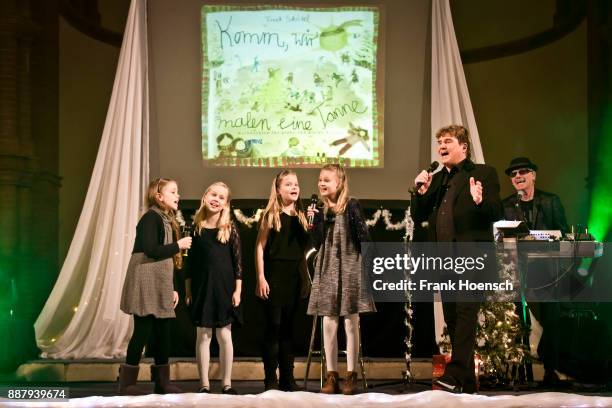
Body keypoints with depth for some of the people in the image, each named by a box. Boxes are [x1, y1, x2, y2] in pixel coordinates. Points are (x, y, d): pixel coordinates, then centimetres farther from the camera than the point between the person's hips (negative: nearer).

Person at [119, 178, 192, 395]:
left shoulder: (167, 221, 18)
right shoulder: (151, 217, -10)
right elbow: (150, 250, -22)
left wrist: (172, 288, 15)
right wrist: (178, 245, -12)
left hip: (160, 285, 9)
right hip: (146, 283, -9)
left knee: (163, 332, 8)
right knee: (143, 331, -8)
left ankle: (162, 381, 13)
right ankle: (127, 383, -2)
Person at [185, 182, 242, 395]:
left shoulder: (230, 228, 0)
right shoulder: (196, 227, 4)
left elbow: (237, 261, -1)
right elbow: (190, 261, 6)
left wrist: (237, 290, -7)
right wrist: (188, 290, 3)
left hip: (224, 286, -1)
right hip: (201, 286, 1)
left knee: (224, 335, 3)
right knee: (203, 335, 3)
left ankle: (226, 383, 11)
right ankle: (204, 384, 9)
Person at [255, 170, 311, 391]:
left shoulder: (301, 216, 11)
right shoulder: (270, 215, -1)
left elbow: (306, 247, 15)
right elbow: (260, 248, -5)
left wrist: (305, 278, 2)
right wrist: (261, 278, -11)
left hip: (295, 276, 4)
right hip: (274, 276, -4)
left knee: (288, 327, 8)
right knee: (273, 326, -3)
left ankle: (287, 378, 13)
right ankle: (271, 379, 2)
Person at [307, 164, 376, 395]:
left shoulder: (351, 206, -5)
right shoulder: (321, 210, 9)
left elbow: (364, 237, -7)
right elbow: (318, 245, 8)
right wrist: (314, 223, -5)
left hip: (349, 267, -4)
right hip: (327, 269, 4)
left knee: (351, 323, 1)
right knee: (329, 324, 3)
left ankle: (351, 376, 7)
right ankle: (331, 376, 10)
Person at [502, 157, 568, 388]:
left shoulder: (551, 201, 9)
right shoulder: (505, 205, 9)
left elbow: (563, 234, 8)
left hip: (546, 270, 0)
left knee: (550, 321, 0)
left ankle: (551, 370, 8)